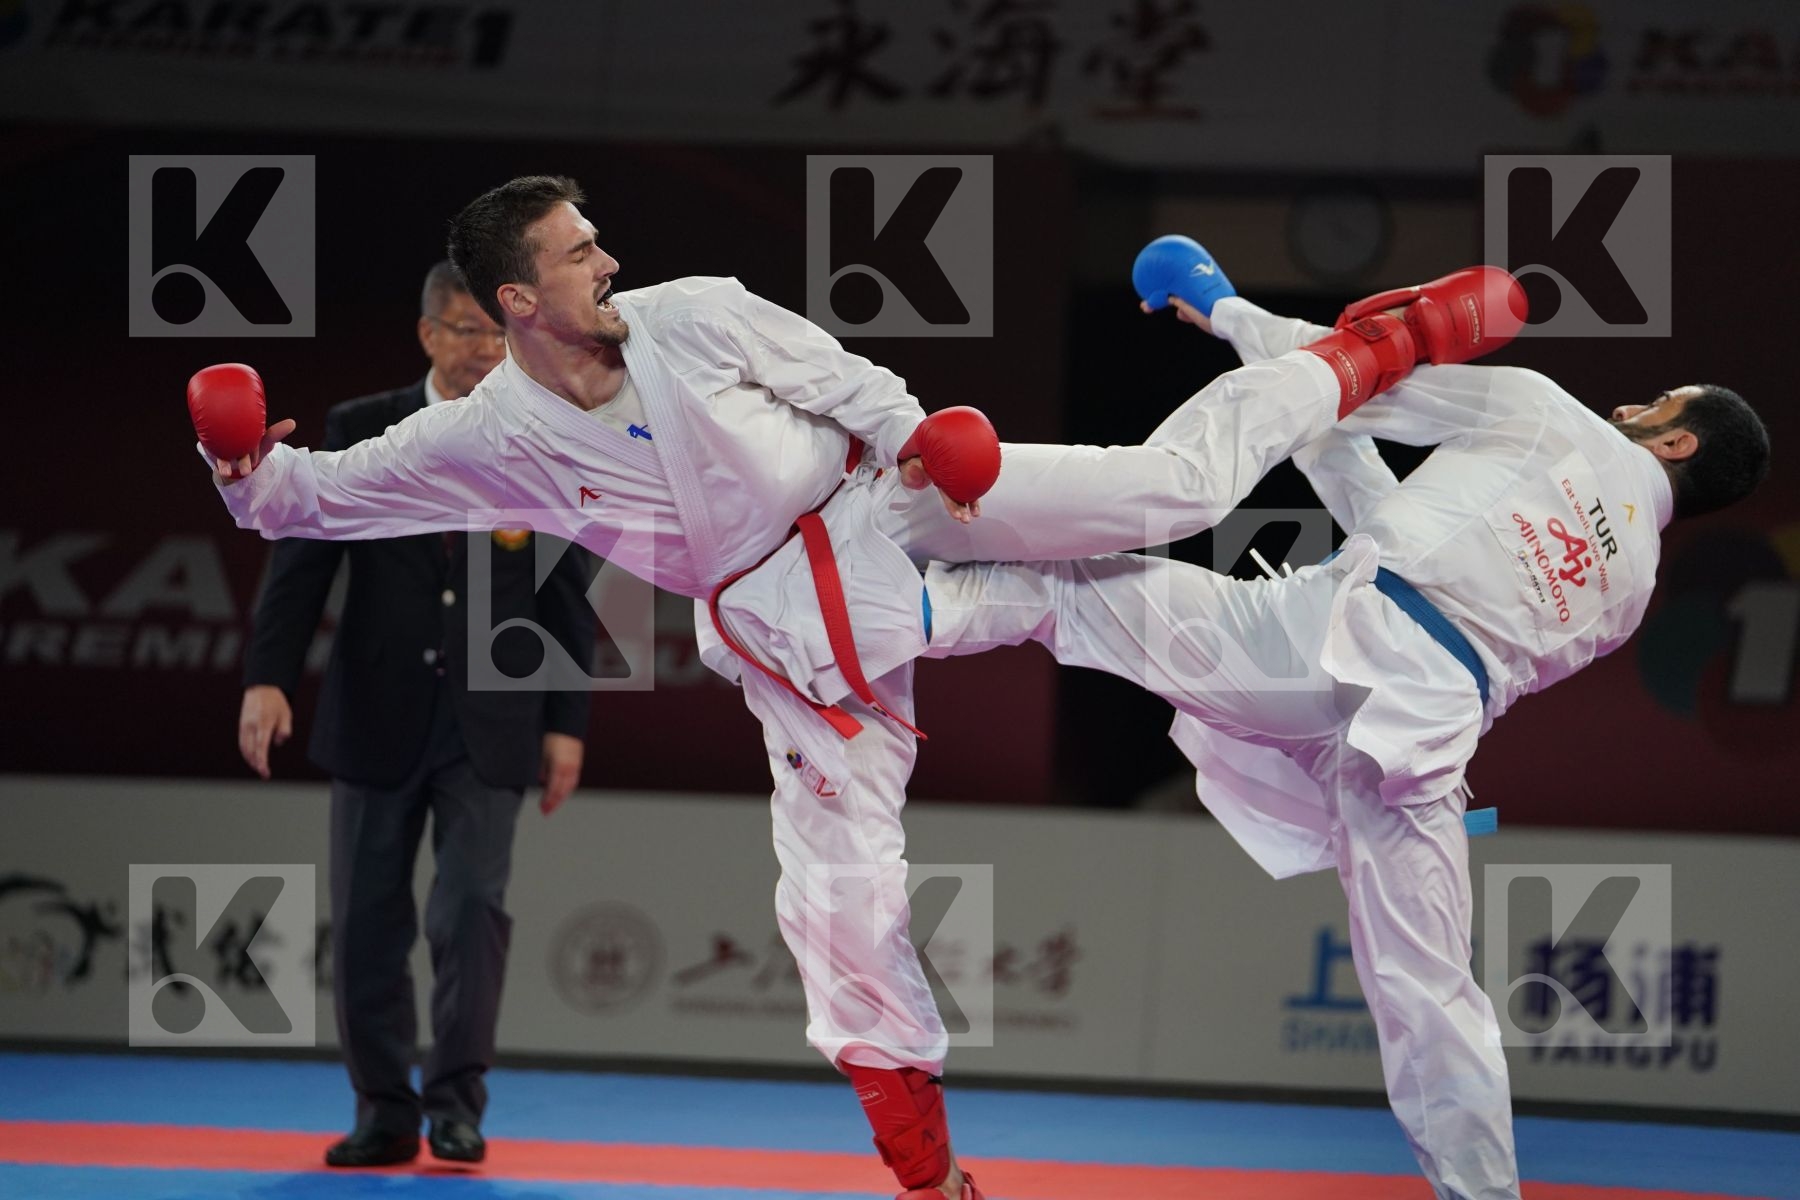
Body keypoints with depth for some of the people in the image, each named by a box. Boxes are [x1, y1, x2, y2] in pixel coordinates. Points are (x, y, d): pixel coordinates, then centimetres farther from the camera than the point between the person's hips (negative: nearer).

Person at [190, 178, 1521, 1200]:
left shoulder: (690, 315, -15)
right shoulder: (489, 437, -11)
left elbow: (836, 372, -4)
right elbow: (331, 493, -8)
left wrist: (911, 435, -18)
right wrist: (252, 472, -27)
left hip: (889, 508, -1)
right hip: (791, 632, 1)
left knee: (1171, 480, -8)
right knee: (839, 890, 0)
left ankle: (1381, 347, 12)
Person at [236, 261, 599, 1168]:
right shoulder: (359, 432, 1)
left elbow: (568, 597, 4)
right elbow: (303, 560, -4)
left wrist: (566, 722, 0)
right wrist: (268, 676, -15)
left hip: (489, 723, -1)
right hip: (376, 717, 1)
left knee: (472, 909, -9)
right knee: (368, 921, 3)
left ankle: (456, 1102, 2)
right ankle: (383, 1111, 12)